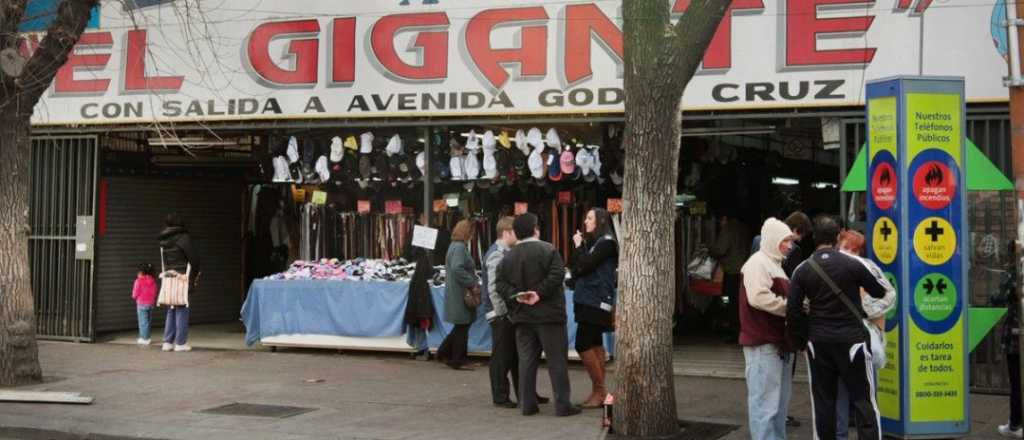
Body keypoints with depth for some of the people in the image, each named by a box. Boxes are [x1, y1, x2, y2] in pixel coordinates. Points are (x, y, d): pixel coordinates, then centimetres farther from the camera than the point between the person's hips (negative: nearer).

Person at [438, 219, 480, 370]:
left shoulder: (455, 245, 15)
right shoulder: (460, 247, -17)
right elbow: (457, 269, -28)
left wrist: (473, 281, 15)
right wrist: (473, 283, -21)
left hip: (457, 293, 10)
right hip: (461, 294, -10)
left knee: (462, 326, 17)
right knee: (462, 327, -1)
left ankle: (444, 353, 22)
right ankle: (459, 361, 7)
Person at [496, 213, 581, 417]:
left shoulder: (508, 256, 7)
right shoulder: (548, 250, -7)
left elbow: (500, 283, 1)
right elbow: (557, 275, -19)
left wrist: (516, 296, -6)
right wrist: (540, 293, -16)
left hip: (522, 316, 5)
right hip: (548, 314, -5)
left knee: (526, 360, 9)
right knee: (557, 360, 0)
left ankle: (527, 404, 9)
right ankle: (562, 404, 0)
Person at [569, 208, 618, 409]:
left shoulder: (606, 242, -9)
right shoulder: (592, 242, 17)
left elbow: (584, 266, -18)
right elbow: (575, 271, 11)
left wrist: (578, 246, -3)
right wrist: (579, 246, 2)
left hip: (596, 302, -9)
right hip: (588, 301, 9)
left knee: (583, 345, -12)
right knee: (595, 345, 8)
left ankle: (600, 390, -7)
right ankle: (599, 392, 11)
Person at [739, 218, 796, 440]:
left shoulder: (775, 264, 20)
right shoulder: (758, 262, -12)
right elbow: (758, 297, -26)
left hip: (779, 341, 10)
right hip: (763, 343, -10)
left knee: (780, 399, 16)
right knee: (766, 400, -8)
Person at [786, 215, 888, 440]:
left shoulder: (802, 270, 0)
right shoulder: (852, 265, -7)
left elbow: (793, 310, -1)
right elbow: (880, 292, 6)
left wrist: (800, 341, 10)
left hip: (818, 341, 3)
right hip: (851, 338, -2)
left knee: (823, 400, 10)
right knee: (863, 399, 4)